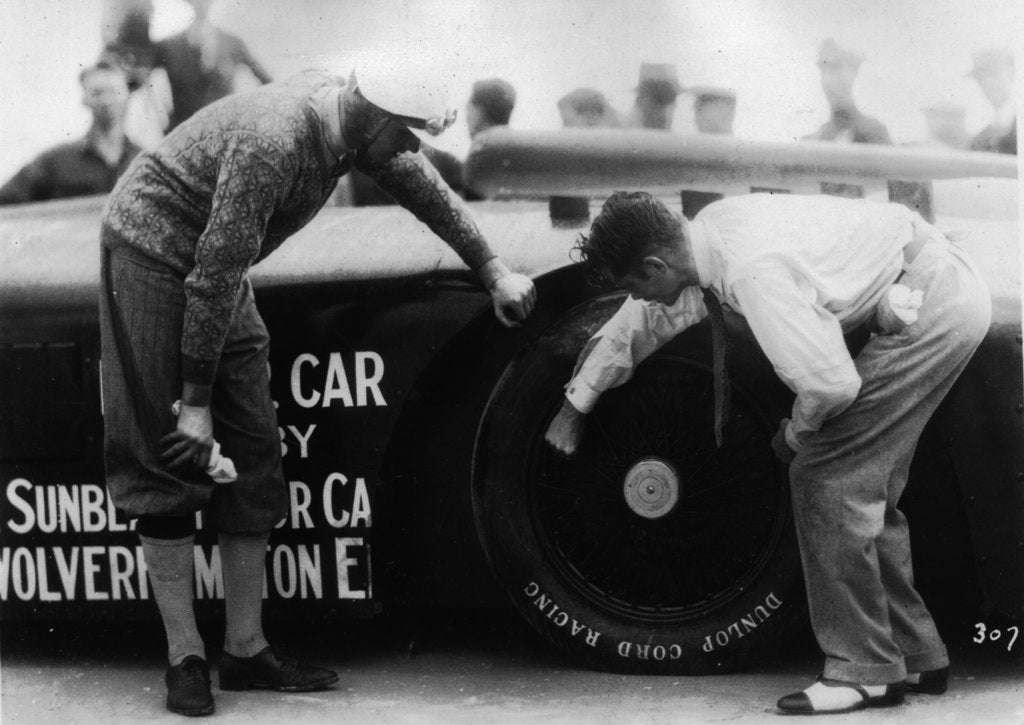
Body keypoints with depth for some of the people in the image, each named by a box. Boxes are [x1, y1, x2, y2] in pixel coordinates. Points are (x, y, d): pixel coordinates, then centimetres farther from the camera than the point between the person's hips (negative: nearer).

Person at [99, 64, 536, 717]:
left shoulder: (354, 119, -7)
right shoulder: (272, 143, -33)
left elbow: (426, 189, 13)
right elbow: (215, 277, -30)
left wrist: (494, 270, 19)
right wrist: (195, 405, -24)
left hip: (216, 270, 9)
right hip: (153, 253, -9)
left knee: (253, 453, 4)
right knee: (170, 460, -8)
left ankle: (247, 649, 9)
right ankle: (186, 658, -3)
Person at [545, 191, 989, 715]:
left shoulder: (753, 272, -28)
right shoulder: (704, 234, 2)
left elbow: (830, 381, -30)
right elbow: (642, 320, 19)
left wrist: (794, 435, -6)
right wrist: (574, 407, 31)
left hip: (933, 309, -9)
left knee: (825, 475, -9)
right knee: (864, 483, 14)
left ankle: (865, 670, -2)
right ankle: (914, 655, 22)